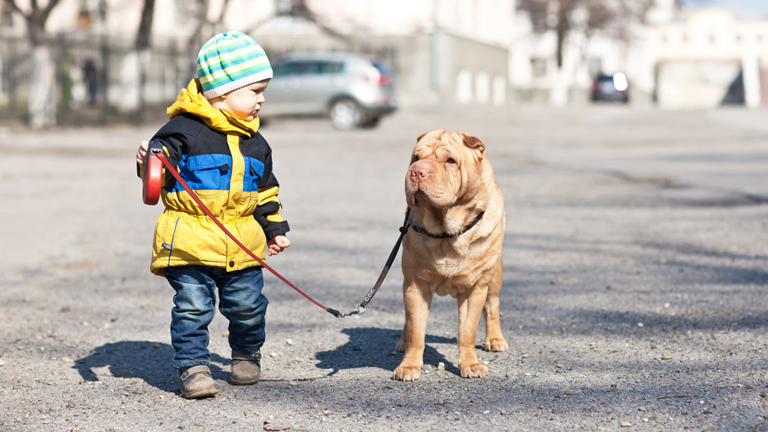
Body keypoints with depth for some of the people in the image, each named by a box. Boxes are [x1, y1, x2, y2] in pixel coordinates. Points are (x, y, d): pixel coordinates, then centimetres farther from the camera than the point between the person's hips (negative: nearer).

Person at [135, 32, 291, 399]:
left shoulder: (255, 143, 13)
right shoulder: (184, 130, -8)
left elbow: (265, 190, 23)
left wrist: (274, 228, 24)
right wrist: (150, 162, -35)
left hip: (242, 243, 5)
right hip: (190, 241, -5)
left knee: (247, 306, 10)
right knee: (193, 307, -8)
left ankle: (247, 354, 34)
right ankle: (192, 367, 2)